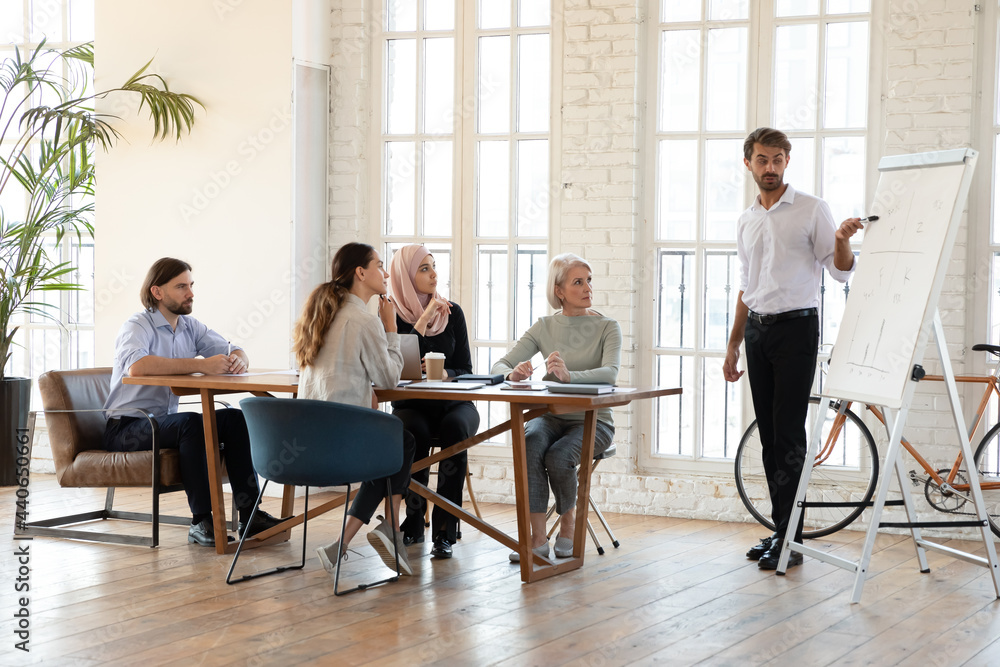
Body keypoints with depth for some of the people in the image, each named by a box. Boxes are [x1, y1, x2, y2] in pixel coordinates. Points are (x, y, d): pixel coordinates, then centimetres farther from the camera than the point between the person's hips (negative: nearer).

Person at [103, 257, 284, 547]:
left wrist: (238, 360, -19)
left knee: (234, 418, -12)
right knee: (190, 422, -33)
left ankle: (249, 514, -16)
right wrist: (201, 365, -39)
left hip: (165, 423, 7)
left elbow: (233, 351, 8)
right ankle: (201, 522, -31)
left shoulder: (190, 327, 11)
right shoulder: (137, 326, -13)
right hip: (125, 427, -7)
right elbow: (136, 366, -36)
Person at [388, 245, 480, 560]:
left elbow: (465, 369, 3)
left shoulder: (452, 312, 4)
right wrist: (422, 323, -16)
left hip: (453, 403, 1)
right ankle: (414, 524, -18)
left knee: (455, 428, -33)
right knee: (415, 433, -35)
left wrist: (445, 374, -21)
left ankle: (445, 530, -31)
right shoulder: (393, 316, -2)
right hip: (411, 405, -1)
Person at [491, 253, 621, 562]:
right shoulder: (544, 327, 7)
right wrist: (512, 373, -25)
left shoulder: (607, 328, -1)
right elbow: (499, 365, 1)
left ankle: (568, 525, -3)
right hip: (551, 416, 2)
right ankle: (538, 538, -29)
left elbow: (610, 373, -21)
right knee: (529, 445, -32)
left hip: (591, 419, -2)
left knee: (558, 456, -32)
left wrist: (569, 375, -40)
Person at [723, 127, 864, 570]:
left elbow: (841, 271, -5)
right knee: (769, 434, 7)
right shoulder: (746, 222, 15)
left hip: (795, 326, -6)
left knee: (789, 433, -10)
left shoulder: (811, 210, -3)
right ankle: (780, 530, 14)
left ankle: (790, 540, -8)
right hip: (757, 330, 6)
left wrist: (842, 241, -27)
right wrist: (733, 345, 18)